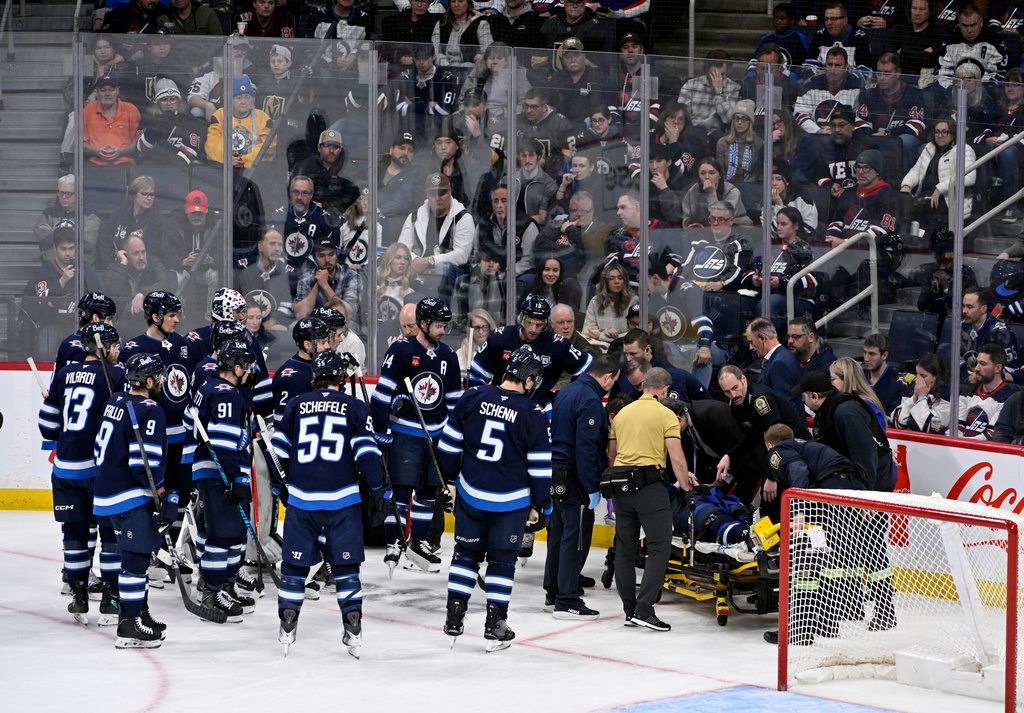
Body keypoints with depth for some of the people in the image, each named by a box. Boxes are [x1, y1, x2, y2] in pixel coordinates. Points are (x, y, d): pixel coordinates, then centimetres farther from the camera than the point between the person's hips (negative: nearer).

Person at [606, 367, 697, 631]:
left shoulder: (622, 413, 15)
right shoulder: (665, 415, -2)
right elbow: (676, 457, -8)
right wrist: (686, 484, 7)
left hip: (620, 485, 6)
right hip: (650, 485, -6)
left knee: (625, 546, 12)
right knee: (660, 545, -5)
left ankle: (629, 609, 13)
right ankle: (644, 608, -16)